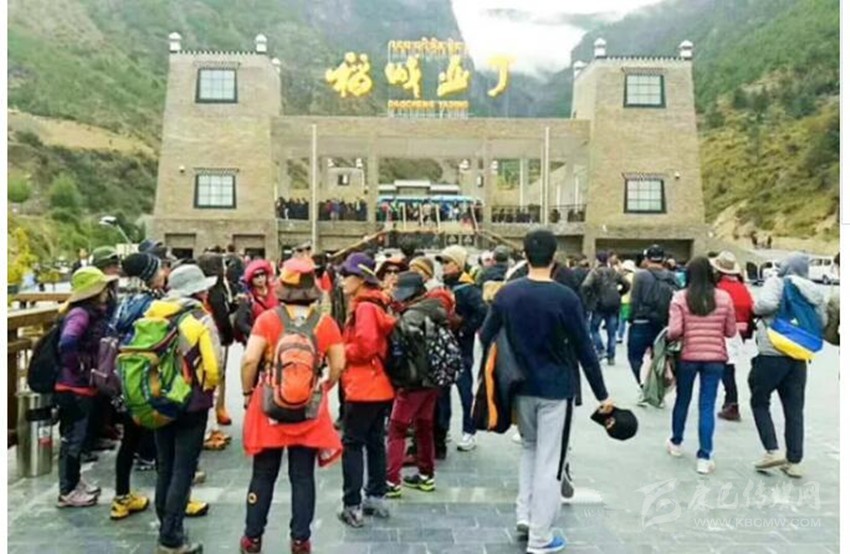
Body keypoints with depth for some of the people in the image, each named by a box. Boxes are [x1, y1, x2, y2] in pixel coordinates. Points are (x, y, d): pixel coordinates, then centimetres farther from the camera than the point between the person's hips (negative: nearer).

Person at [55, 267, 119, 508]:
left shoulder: (95, 313, 8)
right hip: (73, 388, -9)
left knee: (77, 436, 19)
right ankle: (67, 491, 15)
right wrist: (79, 370, -23)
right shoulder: (79, 314, -20)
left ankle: (74, 481, 33)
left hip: (83, 387, 9)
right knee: (72, 438, 3)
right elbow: (67, 344, -35)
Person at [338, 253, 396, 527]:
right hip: (378, 385, 10)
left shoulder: (365, 307, -16)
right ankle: (376, 497, 25)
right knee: (375, 442, 15)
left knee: (351, 444, -1)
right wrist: (345, 351, 4)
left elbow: (364, 346, -24)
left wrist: (339, 353, -8)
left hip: (364, 387, -10)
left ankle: (353, 506, 3)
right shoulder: (373, 304, 14)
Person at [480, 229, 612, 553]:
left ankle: (524, 516, 23)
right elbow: (584, 349, -10)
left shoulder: (507, 293, -3)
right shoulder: (565, 297, -14)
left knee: (530, 447, 25)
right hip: (555, 388, -4)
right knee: (548, 460, 5)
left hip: (522, 385, 4)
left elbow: (486, 337, 2)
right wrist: (602, 394, -1)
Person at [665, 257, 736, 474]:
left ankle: (676, 443, 36)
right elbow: (731, 332, 3)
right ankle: (704, 457, 3)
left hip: (688, 356, 0)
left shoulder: (680, 297, -8)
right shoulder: (724, 297, -2)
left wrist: (668, 336, 6)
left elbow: (674, 331, -14)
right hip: (715, 358, 1)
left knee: (682, 400, 18)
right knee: (707, 406, 4)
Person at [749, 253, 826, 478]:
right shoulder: (814, 291, 9)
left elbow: (767, 304, -24)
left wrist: (756, 307, -4)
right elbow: (822, 321, 11)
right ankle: (794, 461, 15)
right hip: (799, 357, 5)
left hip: (772, 354, -5)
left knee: (759, 402, 11)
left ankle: (772, 451, 1)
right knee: (794, 410, 11)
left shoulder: (777, 282, -6)